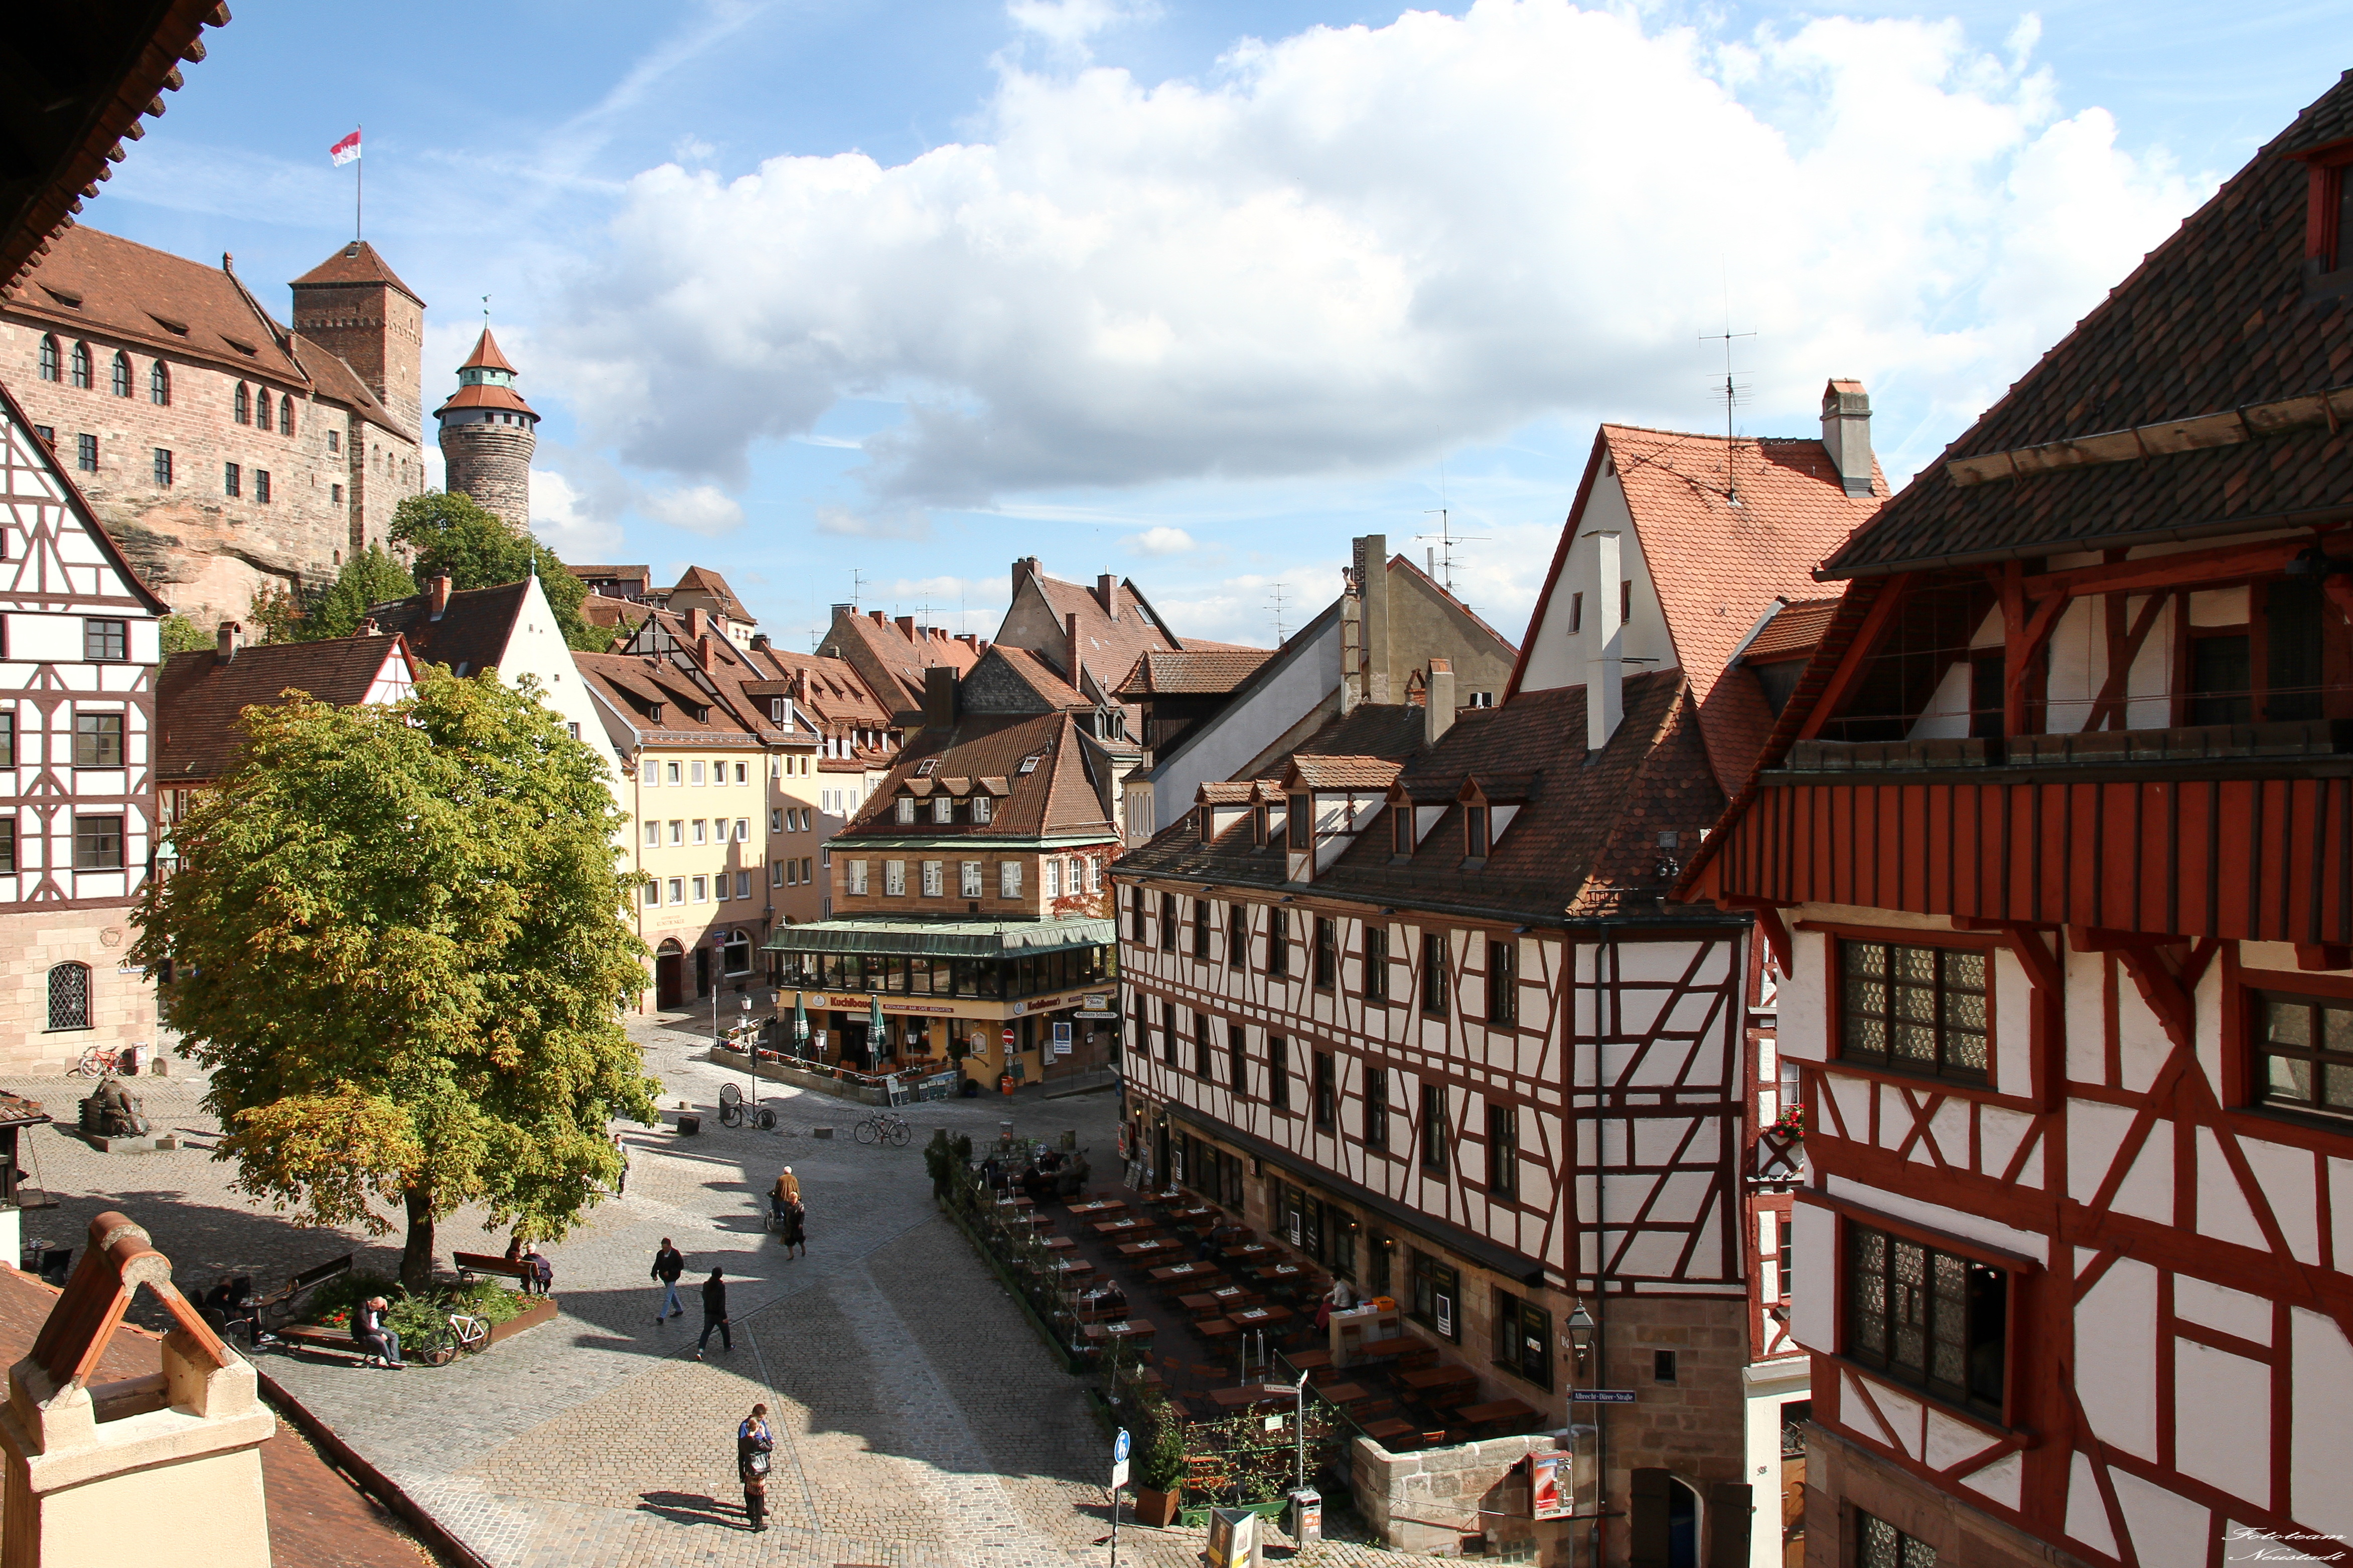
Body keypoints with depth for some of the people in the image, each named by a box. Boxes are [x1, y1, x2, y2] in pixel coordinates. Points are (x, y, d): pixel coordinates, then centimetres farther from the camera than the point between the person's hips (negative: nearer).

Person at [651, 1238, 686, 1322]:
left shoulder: (676, 1254, -19)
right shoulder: (660, 1254, -4)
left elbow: (681, 1266, -14)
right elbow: (657, 1265, 2)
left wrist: (670, 1272, -21)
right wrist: (654, 1274, -15)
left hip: (672, 1278, -7)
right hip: (664, 1277, 7)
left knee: (668, 1297, -9)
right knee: (672, 1294, 21)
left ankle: (662, 1316, -12)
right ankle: (679, 1310, 38)